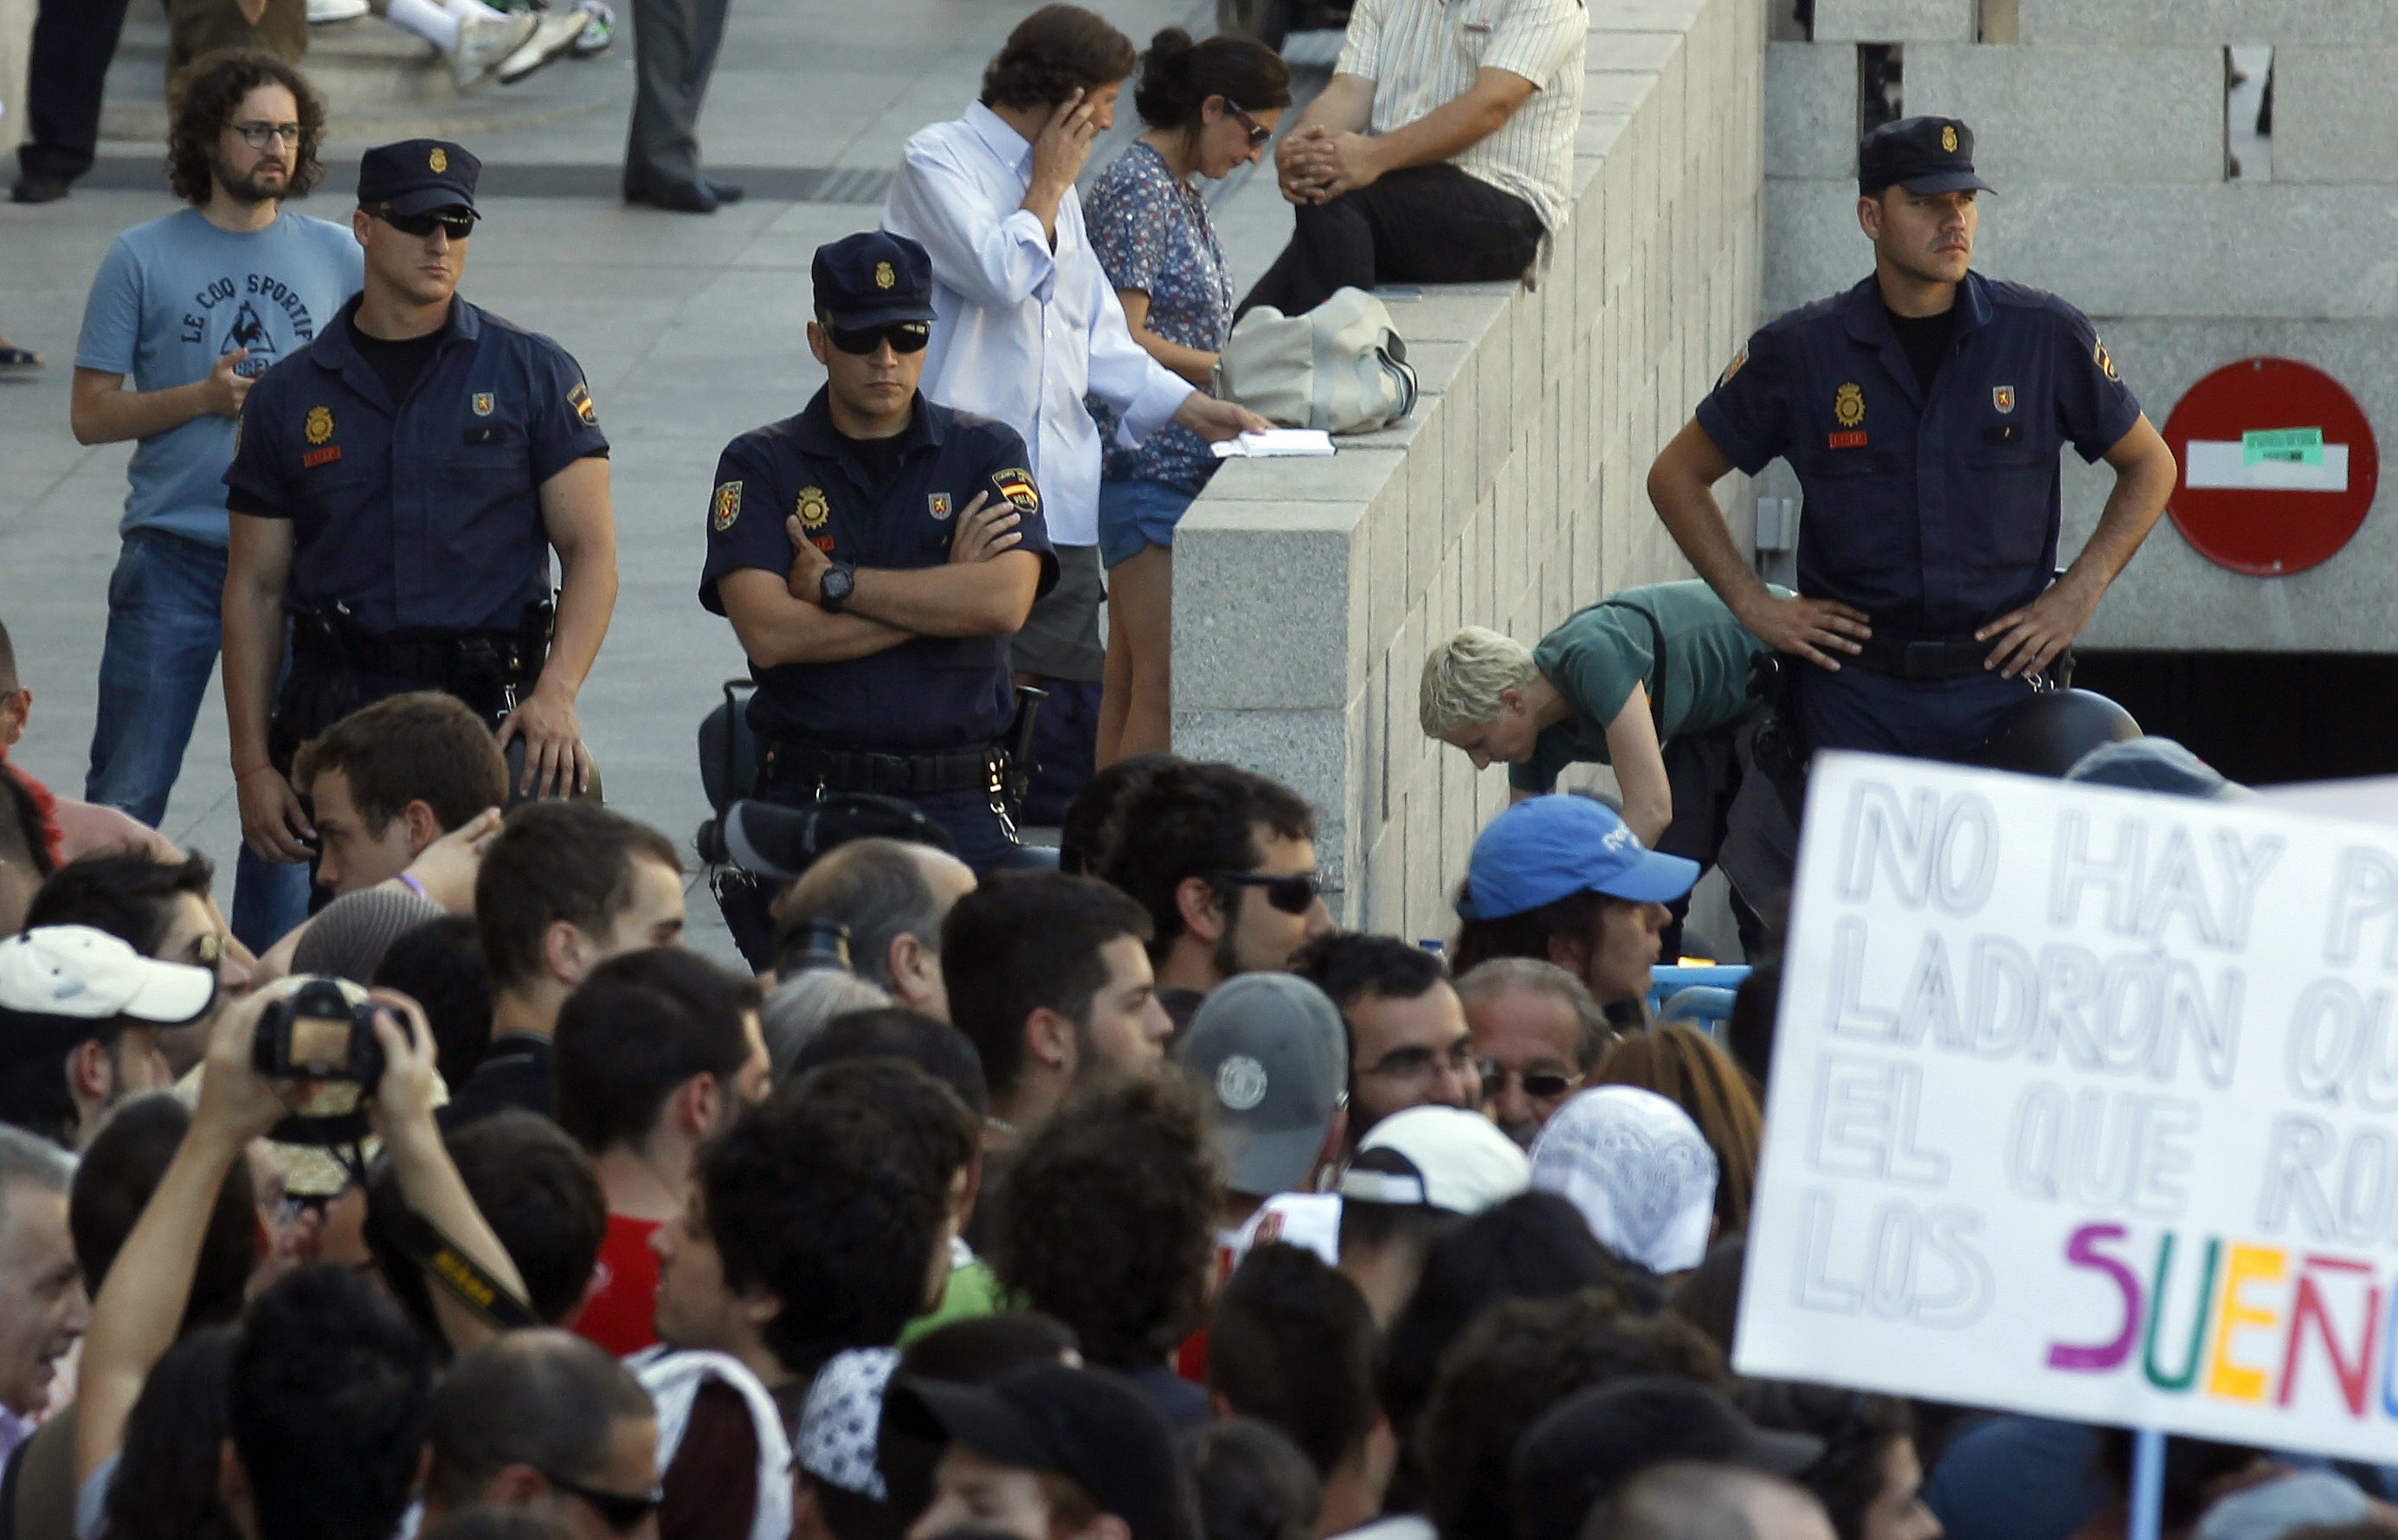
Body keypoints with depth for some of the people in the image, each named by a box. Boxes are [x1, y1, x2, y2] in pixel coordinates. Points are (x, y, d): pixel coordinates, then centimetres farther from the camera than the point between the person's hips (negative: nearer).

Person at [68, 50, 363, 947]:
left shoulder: (337, 257, 7)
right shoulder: (144, 258, 0)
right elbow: (90, 414, -1)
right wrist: (203, 398, -14)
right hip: (173, 558, -2)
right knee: (126, 795, -3)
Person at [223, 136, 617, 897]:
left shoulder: (535, 375, 6)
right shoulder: (289, 398, 10)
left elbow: (590, 550, 2)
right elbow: (255, 588, 11)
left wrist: (556, 694, -14)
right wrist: (253, 768, 4)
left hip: (493, 714, -2)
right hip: (338, 713, 2)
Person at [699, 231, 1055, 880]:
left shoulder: (988, 453, 9)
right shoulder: (759, 466, 6)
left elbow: (1005, 601, -8)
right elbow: (768, 633, -8)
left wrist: (835, 584, -6)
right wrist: (939, 594, -4)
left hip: (959, 804, 1)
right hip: (808, 801, -1)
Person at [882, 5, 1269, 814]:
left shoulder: (1053, 183, 21)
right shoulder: (938, 162, -4)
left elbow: (1098, 335, 23)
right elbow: (1000, 275, -19)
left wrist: (1190, 405, 12)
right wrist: (1048, 188, -4)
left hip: (1057, 496, 8)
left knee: (1075, 722, 4)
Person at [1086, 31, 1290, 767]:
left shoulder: (1178, 190, 16)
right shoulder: (1136, 188, -13)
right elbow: (1122, 340, -18)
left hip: (1182, 457, 10)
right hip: (1149, 460, -10)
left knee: (1130, 674, 11)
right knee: (1165, 680, -12)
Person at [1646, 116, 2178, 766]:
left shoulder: (2047, 337, 2)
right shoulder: (1799, 352, 2)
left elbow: (2150, 467, 15)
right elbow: (1677, 475, 13)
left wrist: (2079, 592, 4)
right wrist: (1752, 605, 4)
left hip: (2004, 688, 0)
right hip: (1856, 695, 0)